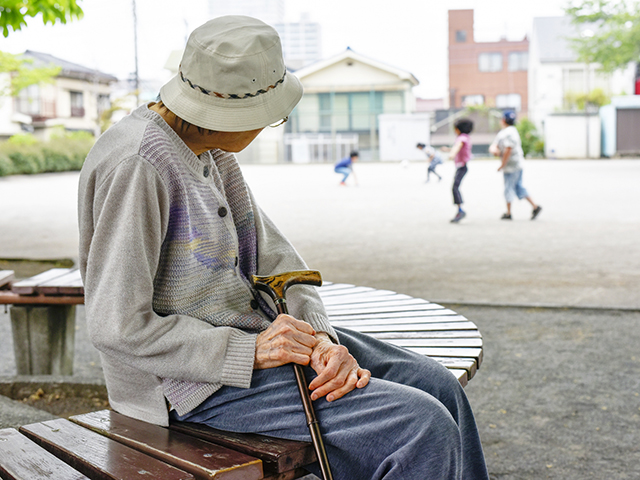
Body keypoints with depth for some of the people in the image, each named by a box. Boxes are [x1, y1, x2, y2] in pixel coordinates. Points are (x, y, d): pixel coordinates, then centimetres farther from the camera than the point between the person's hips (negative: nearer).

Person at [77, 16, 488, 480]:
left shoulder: (210, 150, 6)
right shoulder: (135, 165, -22)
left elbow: (271, 254, 6)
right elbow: (118, 325, -22)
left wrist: (319, 337, -10)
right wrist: (250, 351, -22)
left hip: (253, 331, 9)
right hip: (195, 381, -9)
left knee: (438, 384, 6)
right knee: (425, 429, -18)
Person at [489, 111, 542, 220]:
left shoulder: (510, 132, -15)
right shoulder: (502, 133, 16)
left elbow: (508, 149, -23)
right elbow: (493, 146, 11)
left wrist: (502, 165, -18)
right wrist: (493, 150, -13)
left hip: (513, 165, -10)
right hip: (516, 165, 10)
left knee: (509, 188, -2)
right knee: (518, 187, 11)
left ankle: (508, 213, 5)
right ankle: (535, 206, 10)